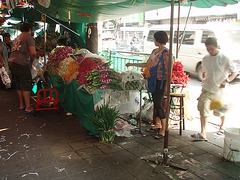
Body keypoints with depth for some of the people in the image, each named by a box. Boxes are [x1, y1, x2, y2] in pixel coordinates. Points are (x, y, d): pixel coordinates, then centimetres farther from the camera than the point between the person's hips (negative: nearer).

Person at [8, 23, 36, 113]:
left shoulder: (17, 38, 23)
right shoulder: (28, 37, -1)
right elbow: (32, 52, -13)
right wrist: (31, 61, 4)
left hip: (12, 62, 8)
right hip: (21, 63, -8)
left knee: (19, 85, 15)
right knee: (26, 86, -3)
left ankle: (21, 105, 23)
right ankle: (28, 107, -2)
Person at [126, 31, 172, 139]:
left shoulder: (166, 52, -12)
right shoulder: (154, 51, 14)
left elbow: (168, 70, -15)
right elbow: (147, 64, 21)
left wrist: (166, 86, -18)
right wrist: (132, 64, 22)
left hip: (161, 81, -8)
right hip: (154, 80, 8)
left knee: (158, 104, -9)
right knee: (155, 102, 12)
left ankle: (163, 130, -2)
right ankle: (158, 124, 26)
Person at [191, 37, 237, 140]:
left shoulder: (224, 59, -10)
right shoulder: (205, 59, 4)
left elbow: (234, 73, -8)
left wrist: (226, 81, -23)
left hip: (220, 91, -2)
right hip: (207, 90, 3)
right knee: (203, 109, -11)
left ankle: (222, 127, 44)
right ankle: (203, 134, -11)